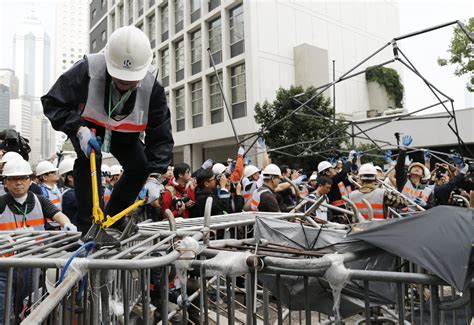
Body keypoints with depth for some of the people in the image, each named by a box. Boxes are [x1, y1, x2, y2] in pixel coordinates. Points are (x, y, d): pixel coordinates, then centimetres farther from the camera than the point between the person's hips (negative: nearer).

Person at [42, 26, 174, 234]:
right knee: (89, 158, -29)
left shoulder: (152, 88, -29)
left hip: (124, 132, 3)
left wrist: (154, 177, -35)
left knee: (141, 168, -11)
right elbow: (52, 103, -22)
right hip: (86, 126, -2)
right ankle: (89, 225, -20)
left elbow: (161, 138, -25)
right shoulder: (87, 70, -35)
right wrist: (78, 129, -39)